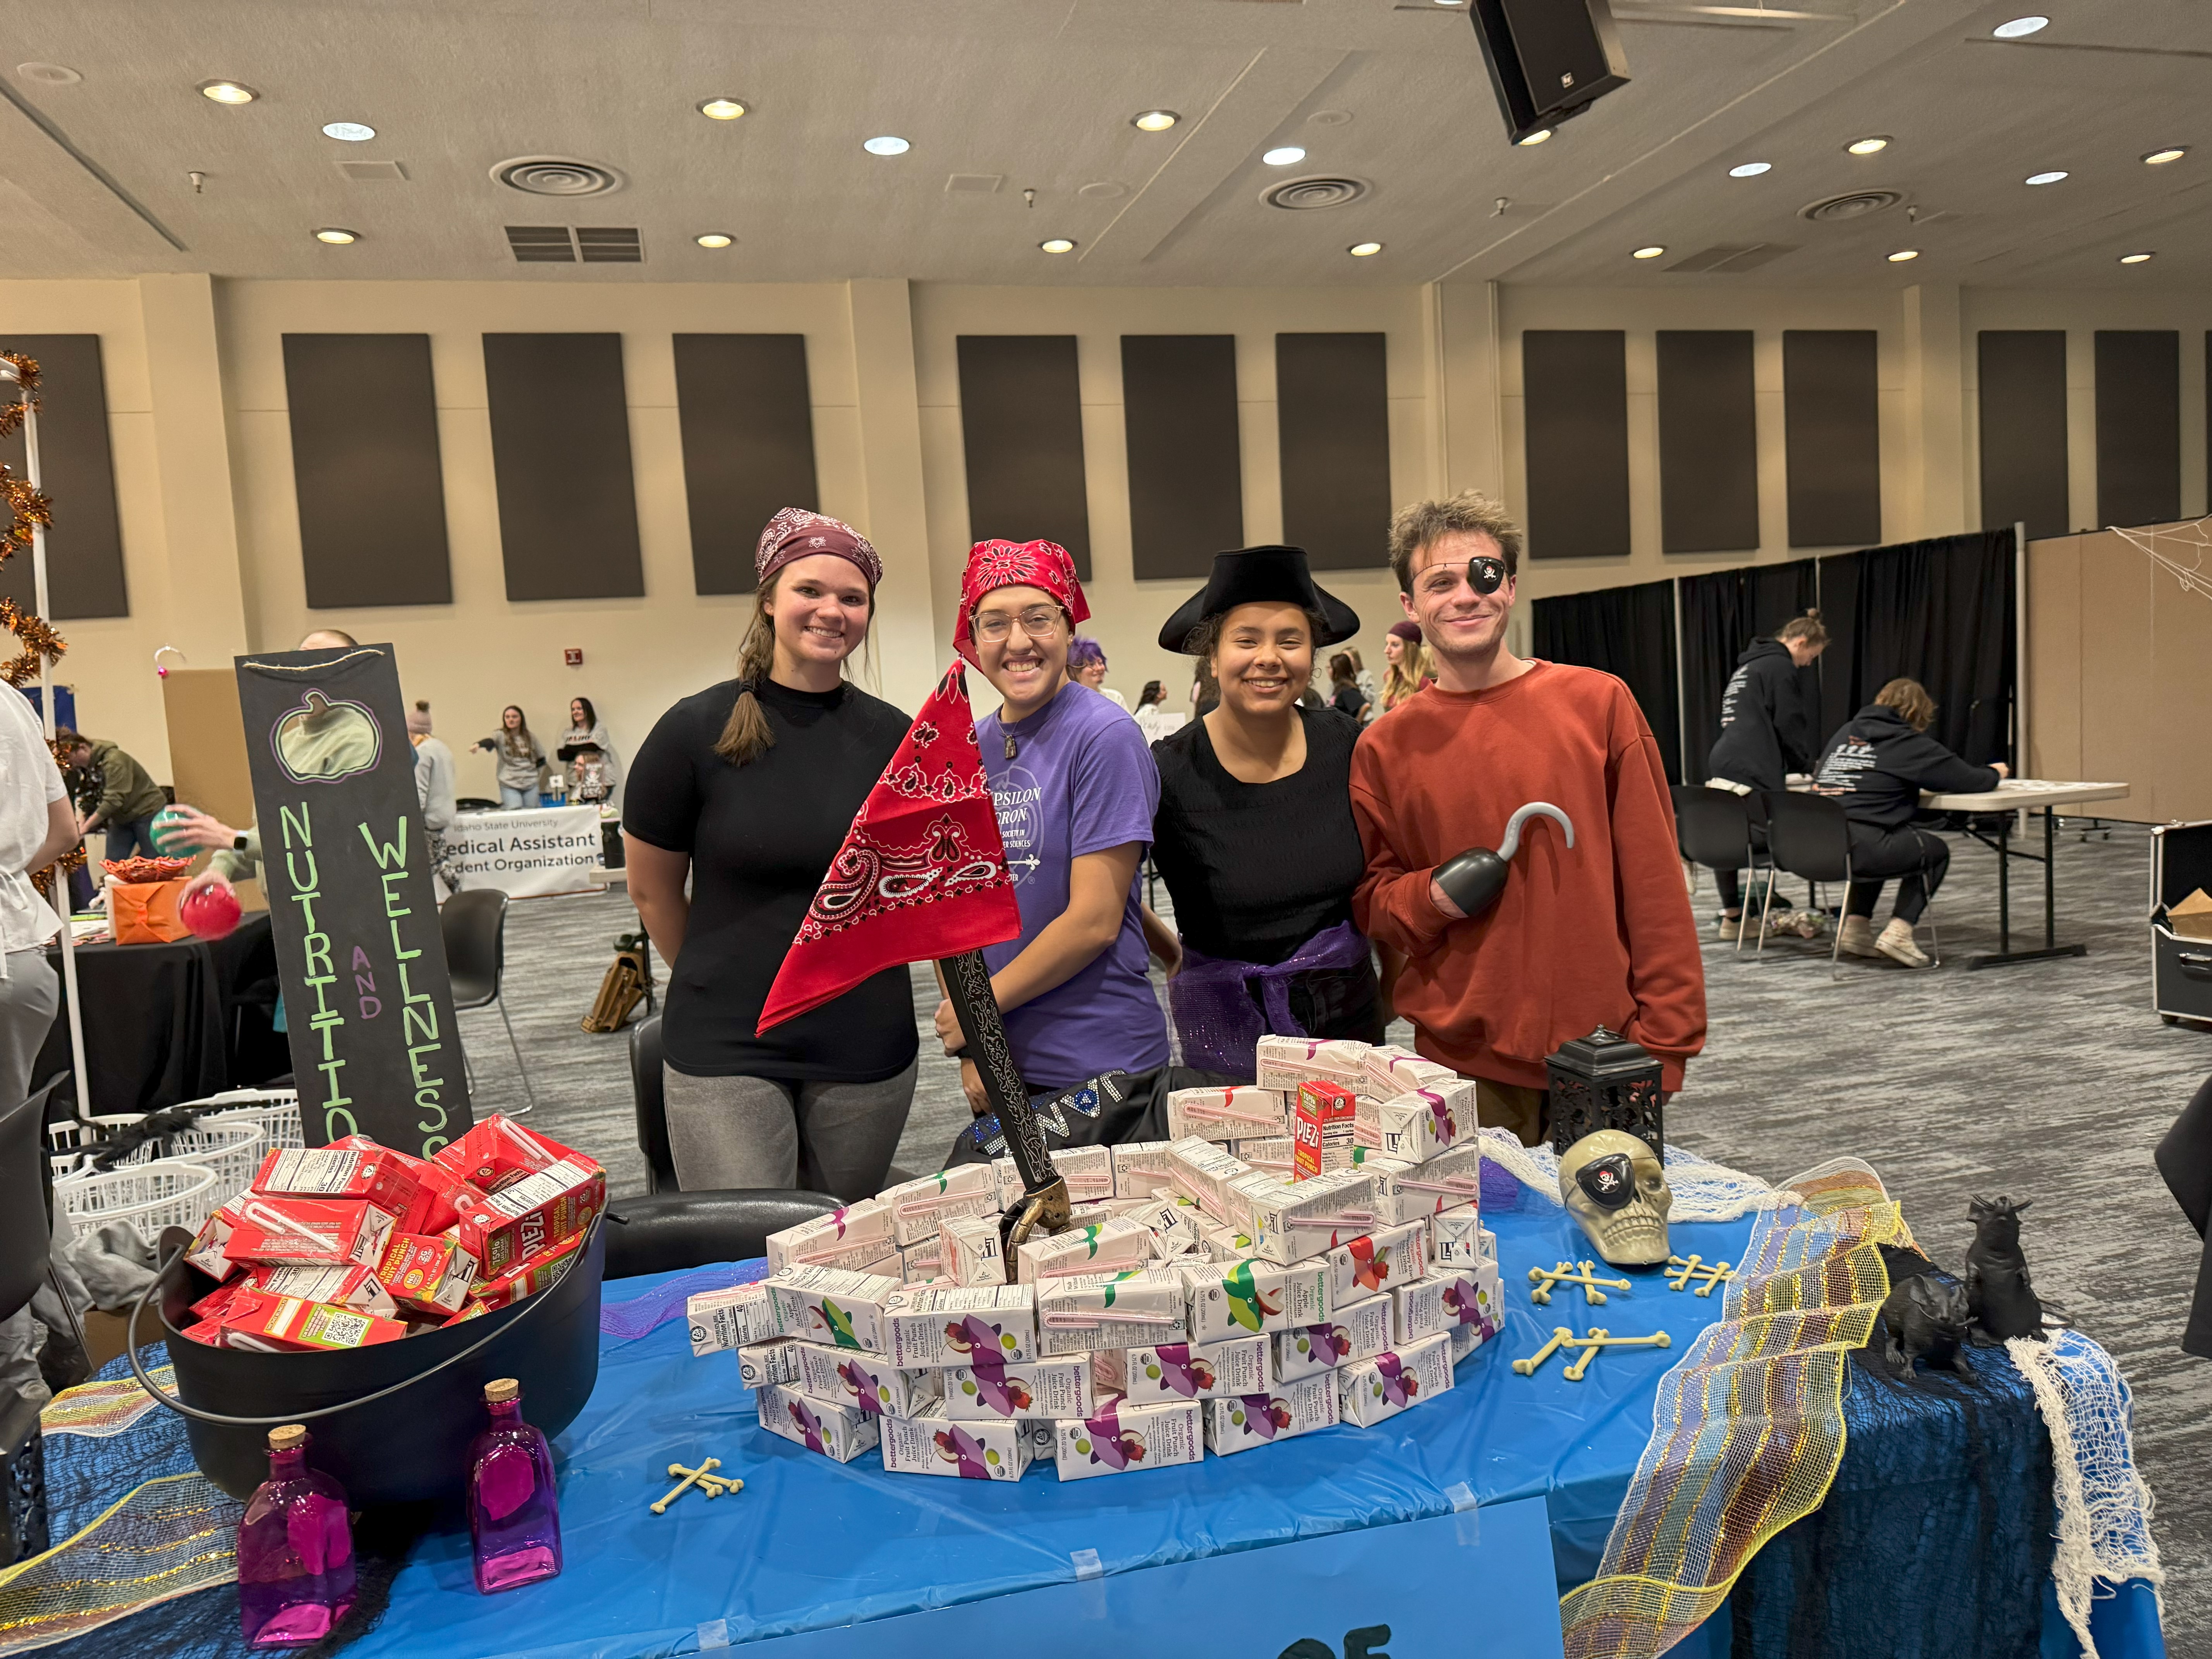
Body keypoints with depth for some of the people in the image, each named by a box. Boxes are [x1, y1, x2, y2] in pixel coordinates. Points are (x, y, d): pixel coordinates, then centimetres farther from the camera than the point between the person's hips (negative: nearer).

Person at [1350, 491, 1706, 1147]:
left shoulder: (1599, 703, -1)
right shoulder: (1384, 748, 2)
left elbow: (1653, 883, 0)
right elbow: (1372, 901, 11)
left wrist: (1664, 1038, -4)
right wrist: (1429, 897, -11)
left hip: (1601, 1052, 0)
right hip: (1463, 1059, 1)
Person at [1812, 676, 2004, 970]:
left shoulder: (1846, 732, 19)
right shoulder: (1910, 744, 3)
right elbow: (1968, 780, 4)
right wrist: (1995, 773, 28)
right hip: (1858, 848, -6)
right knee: (1935, 851, 22)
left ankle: (1855, 927, 25)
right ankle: (1898, 932, 9)